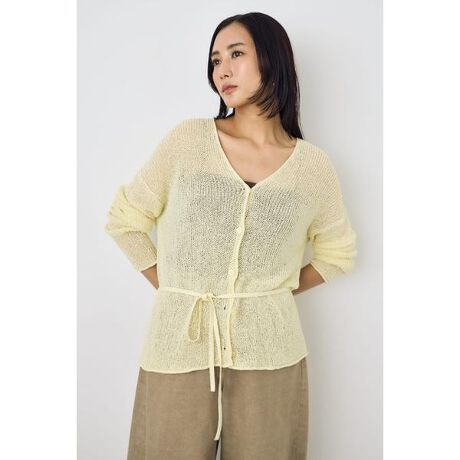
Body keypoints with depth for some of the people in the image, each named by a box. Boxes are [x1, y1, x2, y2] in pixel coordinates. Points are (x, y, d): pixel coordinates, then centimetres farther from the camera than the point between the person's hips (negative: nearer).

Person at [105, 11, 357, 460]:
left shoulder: (313, 165, 2)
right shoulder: (188, 139, 0)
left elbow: (338, 252, 15)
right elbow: (125, 219, 6)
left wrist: (275, 292, 5)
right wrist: (168, 286, 1)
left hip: (269, 350, 1)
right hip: (179, 345, 0)